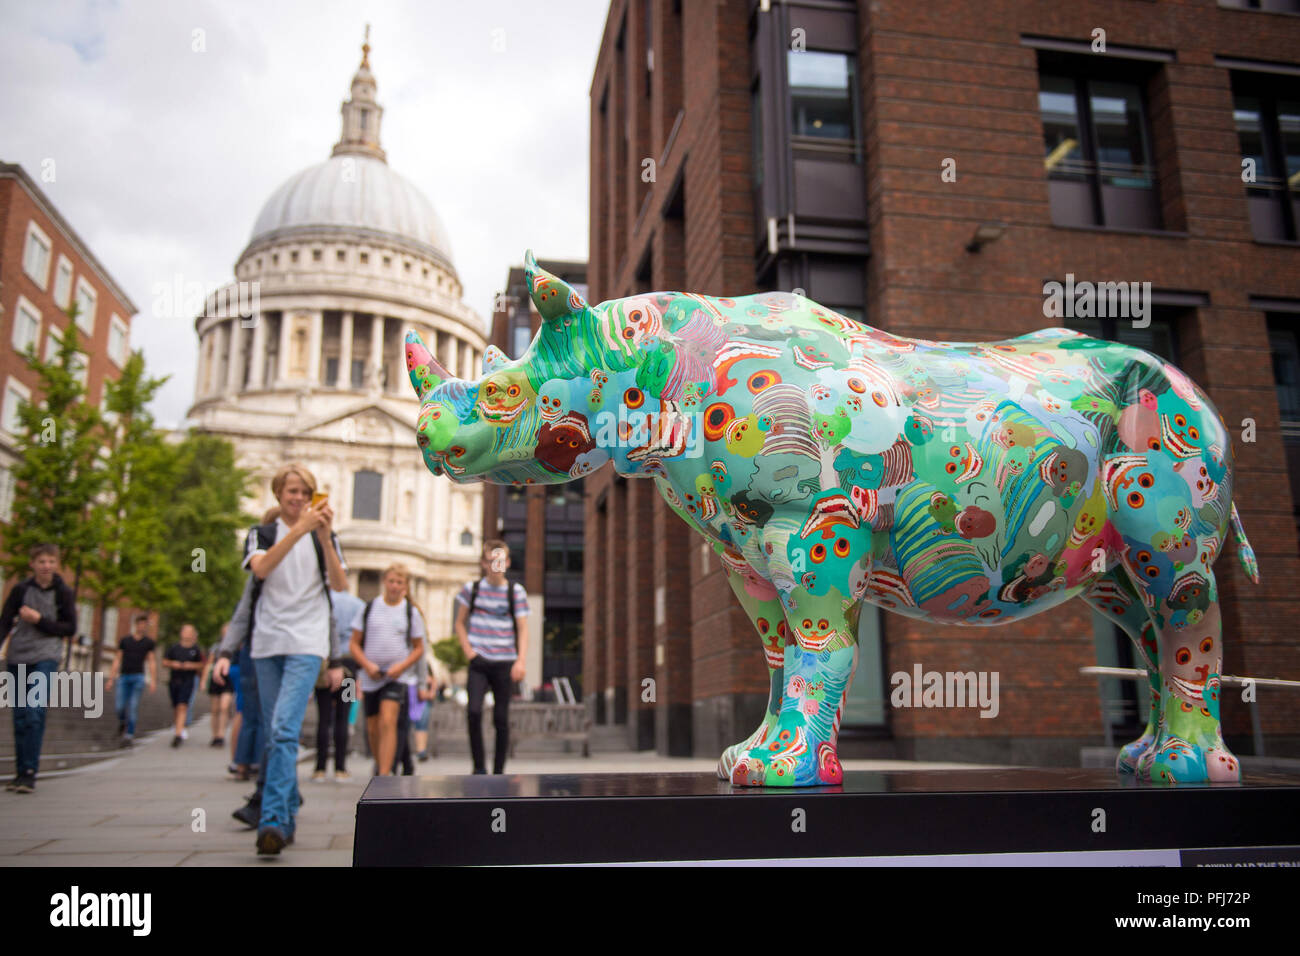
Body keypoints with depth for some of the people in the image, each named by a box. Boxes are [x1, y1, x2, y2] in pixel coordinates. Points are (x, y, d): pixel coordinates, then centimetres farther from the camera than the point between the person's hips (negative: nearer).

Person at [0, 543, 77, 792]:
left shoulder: (63, 593, 2)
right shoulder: (20, 590, 5)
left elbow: (70, 629, 0)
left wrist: (39, 620, -11)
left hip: (46, 657, -2)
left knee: (35, 713, -15)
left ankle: (30, 772, -14)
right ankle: (20, 772, 14)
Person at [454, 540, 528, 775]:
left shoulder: (516, 591, 3)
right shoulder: (472, 588, 5)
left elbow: (522, 629, 1)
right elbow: (460, 623, 15)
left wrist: (520, 661, -12)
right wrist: (468, 650, 1)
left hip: (504, 663, 0)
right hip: (478, 662, 0)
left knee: (501, 718, 2)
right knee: (474, 711, -16)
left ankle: (499, 770, 15)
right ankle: (478, 767, -2)